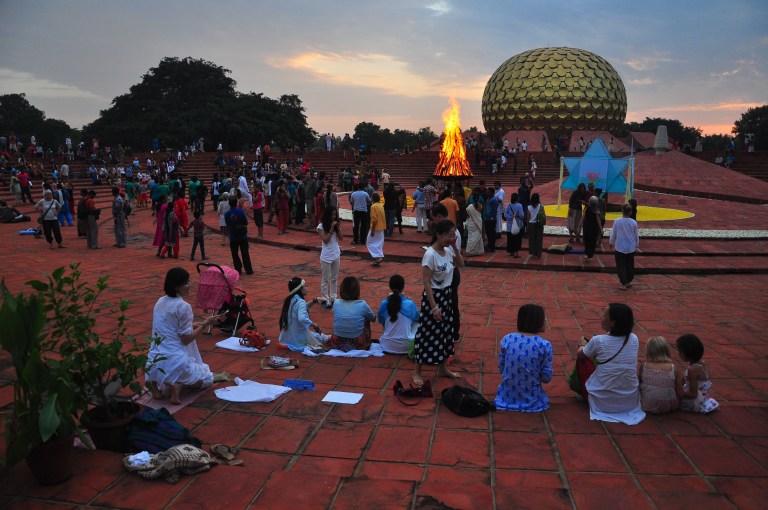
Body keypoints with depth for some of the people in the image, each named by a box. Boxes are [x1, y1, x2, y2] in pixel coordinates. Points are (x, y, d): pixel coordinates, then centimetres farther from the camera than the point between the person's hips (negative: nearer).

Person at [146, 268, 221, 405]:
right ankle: (179, 384, -9)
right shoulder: (183, 306, -14)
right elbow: (186, 339, -11)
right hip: (175, 360, -6)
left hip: (154, 360, 6)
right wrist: (205, 324, -3)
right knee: (208, 379, 18)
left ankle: (156, 383, 7)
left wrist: (193, 326, 18)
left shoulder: (160, 302, 9)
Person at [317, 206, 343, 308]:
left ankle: (333, 298, 23)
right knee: (325, 279, 5)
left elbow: (341, 238, -1)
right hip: (326, 256, -5)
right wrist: (331, 229, -20)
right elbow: (325, 240, -17)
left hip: (336, 255, 5)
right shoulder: (321, 226, -10)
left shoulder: (336, 224, 3)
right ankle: (325, 299, 12)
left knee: (334, 278, 13)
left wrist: (338, 228, -12)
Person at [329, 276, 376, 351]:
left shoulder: (336, 303, -6)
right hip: (357, 345, -2)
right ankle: (367, 344, 33)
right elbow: (373, 319, 8)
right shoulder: (362, 305, -12)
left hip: (337, 343, 3)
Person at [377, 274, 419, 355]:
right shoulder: (410, 304, -15)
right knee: (416, 322, 23)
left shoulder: (384, 303, -10)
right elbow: (418, 319, 6)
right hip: (406, 346, -3)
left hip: (388, 346, 4)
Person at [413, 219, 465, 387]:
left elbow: (461, 264, 16)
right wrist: (434, 306, -23)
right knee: (427, 334, 0)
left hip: (447, 295, 8)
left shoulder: (448, 251, 1)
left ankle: (442, 368, 34)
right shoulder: (430, 255, -22)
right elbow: (426, 282, -22)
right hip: (433, 296, -8)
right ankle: (417, 372, 13)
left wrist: (455, 247, -1)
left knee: (446, 332, 17)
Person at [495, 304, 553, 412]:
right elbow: (547, 378, -9)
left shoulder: (506, 339, -7)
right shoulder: (545, 345, -14)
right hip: (532, 400, -1)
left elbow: (501, 369, 1)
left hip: (507, 397, 2)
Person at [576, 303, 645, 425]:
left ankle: (585, 396, 25)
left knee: (582, 359, 15)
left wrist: (582, 345, 25)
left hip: (603, 403, -4)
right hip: (631, 402, 4)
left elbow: (580, 355, 3)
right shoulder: (634, 339, -7)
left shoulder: (598, 341, -17)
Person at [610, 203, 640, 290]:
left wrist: (611, 243, 15)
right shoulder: (634, 222, -7)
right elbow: (637, 235, 4)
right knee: (630, 266, 17)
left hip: (620, 248, -2)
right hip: (631, 248, 3)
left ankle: (623, 284, 4)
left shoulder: (617, 221, -13)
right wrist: (636, 245, 21)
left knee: (621, 266, 5)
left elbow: (613, 234, -3)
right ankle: (629, 282, 28)